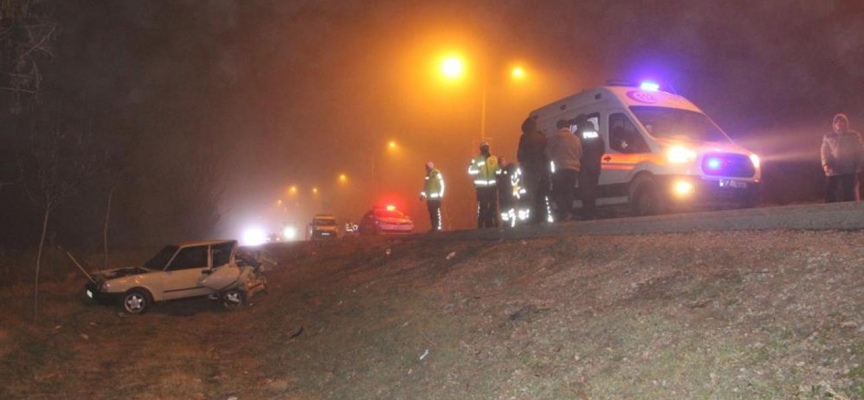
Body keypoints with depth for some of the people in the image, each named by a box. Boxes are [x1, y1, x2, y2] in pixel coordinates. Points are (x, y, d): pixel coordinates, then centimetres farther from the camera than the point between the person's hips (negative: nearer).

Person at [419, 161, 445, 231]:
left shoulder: (437, 174, -3)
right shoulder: (428, 175, 16)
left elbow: (441, 185, -7)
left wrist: (440, 195, -15)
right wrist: (423, 194, 8)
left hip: (436, 197, -6)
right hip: (429, 198, 6)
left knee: (437, 212, -9)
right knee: (431, 213, 6)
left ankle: (438, 227, -8)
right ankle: (434, 227, 10)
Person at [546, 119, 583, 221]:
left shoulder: (556, 137, -4)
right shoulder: (576, 138, 13)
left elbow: (548, 152, -1)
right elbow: (580, 154, 18)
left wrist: (551, 160, 16)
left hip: (561, 169, -5)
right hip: (574, 169, 5)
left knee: (557, 192, -1)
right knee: (569, 192, 10)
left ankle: (564, 212, -17)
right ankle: (569, 213, 5)